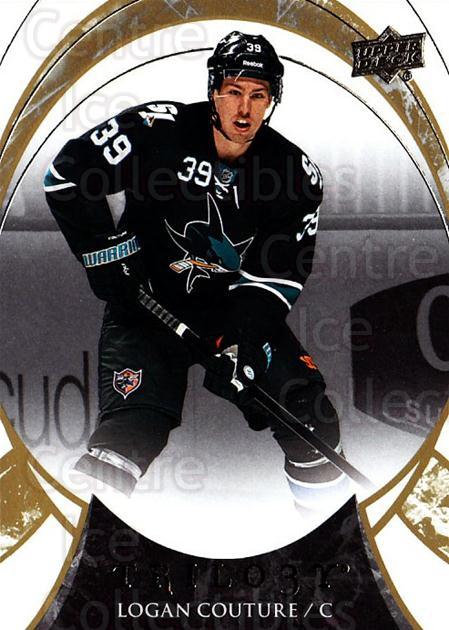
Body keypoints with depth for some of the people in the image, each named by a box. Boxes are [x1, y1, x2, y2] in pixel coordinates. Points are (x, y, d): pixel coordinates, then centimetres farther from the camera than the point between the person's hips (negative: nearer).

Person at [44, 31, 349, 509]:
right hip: (146, 303, -2)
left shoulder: (294, 171, -7)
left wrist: (243, 335, -21)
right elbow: (67, 174, -10)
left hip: (236, 308, 3)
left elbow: (280, 271, -7)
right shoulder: (159, 130, -16)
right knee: (132, 427, -20)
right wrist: (110, 259, -11)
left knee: (305, 406, -11)